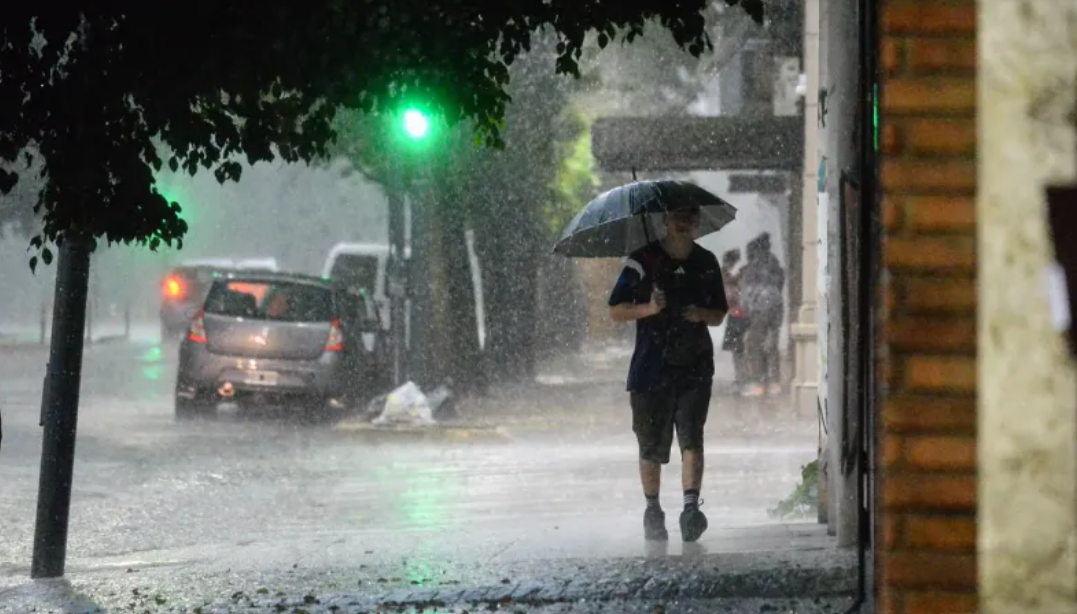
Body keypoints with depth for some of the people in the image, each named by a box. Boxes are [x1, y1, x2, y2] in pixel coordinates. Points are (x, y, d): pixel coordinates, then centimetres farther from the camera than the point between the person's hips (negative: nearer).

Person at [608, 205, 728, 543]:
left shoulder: (706, 263, 11)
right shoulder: (643, 261, 0)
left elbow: (719, 314, 19)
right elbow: (616, 310, -1)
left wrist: (702, 314, -5)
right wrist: (648, 309, -19)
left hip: (694, 367, 1)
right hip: (651, 367, -1)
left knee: (691, 438, -15)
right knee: (651, 446, 5)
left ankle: (691, 506, -23)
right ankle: (652, 511, 21)